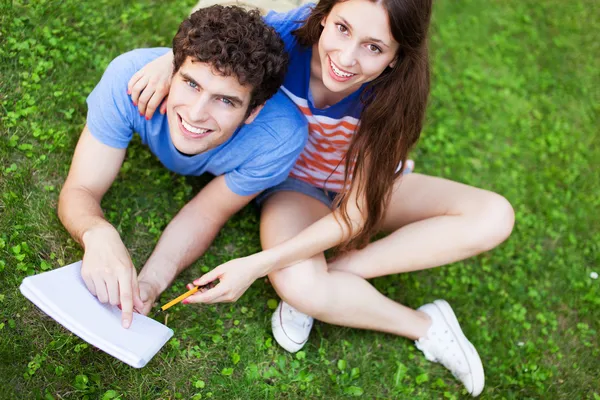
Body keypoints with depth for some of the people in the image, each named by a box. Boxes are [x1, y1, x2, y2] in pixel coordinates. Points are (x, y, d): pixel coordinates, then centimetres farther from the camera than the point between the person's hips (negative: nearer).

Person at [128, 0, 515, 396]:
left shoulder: (391, 92, -29)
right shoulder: (286, 32, -28)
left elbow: (356, 214, -28)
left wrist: (256, 266, -34)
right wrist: (176, 57, -27)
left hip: (366, 185, 1)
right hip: (294, 184, -1)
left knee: (494, 218, -21)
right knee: (298, 285, -36)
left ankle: (332, 273, -22)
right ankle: (424, 325, -10)